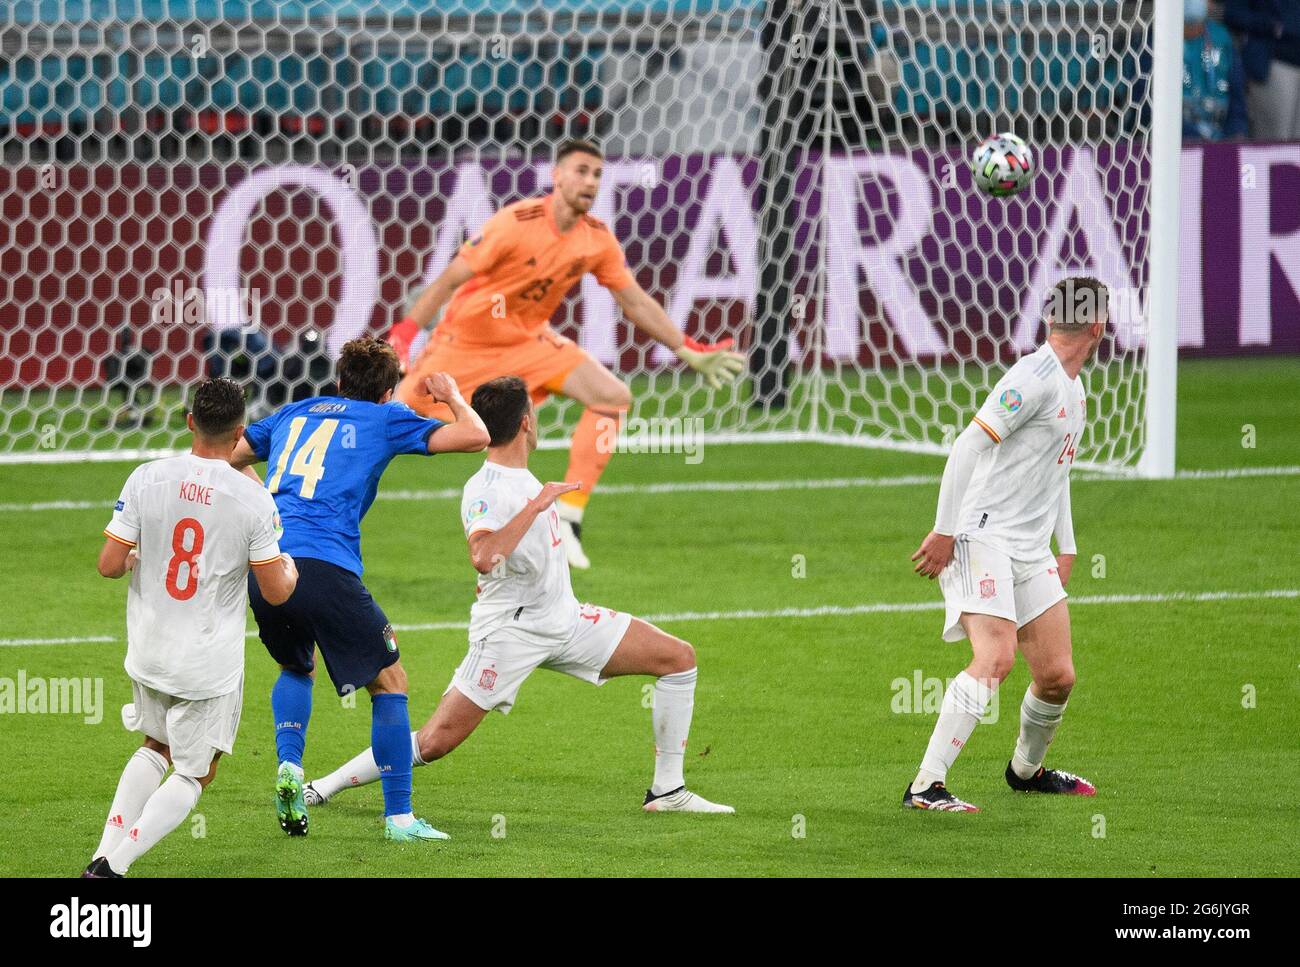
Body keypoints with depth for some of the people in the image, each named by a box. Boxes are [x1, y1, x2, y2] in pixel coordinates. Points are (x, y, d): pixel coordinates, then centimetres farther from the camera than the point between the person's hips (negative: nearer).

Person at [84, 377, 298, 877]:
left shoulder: (147, 479, -9)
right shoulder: (254, 500, -14)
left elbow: (109, 564, -7)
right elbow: (276, 591, -8)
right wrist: (290, 568, 14)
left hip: (148, 652, 3)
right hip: (210, 666, -3)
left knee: (156, 747, 27)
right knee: (194, 774, 11)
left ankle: (104, 854, 16)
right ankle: (114, 864, -4)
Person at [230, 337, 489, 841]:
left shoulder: (295, 412, 24)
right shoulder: (385, 418, 12)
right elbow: (475, 436, 10)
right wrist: (452, 396, 30)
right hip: (324, 566, -5)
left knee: (297, 667, 32)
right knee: (389, 681, 10)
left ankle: (289, 765, 7)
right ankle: (399, 816, 5)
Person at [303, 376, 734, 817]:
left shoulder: (521, 478, 8)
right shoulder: (484, 490, -20)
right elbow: (483, 557, -39)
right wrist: (537, 505, -34)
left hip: (563, 618, 9)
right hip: (509, 630, -9)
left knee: (679, 657, 4)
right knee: (434, 742, -14)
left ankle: (667, 792, 8)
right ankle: (322, 788, 1)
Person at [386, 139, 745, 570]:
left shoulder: (598, 239, -8)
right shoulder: (516, 223, -25)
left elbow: (636, 301, 2)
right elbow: (449, 280, -22)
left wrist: (690, 352, -1)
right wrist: (404, 335, -27)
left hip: (530, 340, 5)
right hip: (466, 337, -5)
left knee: (613, 396, -13)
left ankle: (568, 516, -9)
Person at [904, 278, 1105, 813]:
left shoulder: (1073, 388, 17)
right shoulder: (1035, 379, -14)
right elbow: (967, 447, -19)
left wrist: (1066, 547, 26)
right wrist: (945, 532, -21)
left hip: (1031, 553, 9)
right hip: (982, 540, -9)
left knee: (1057, 675, 4)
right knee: (996, 658, -24)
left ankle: (1026, 769, 31)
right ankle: (926, 785, -27)